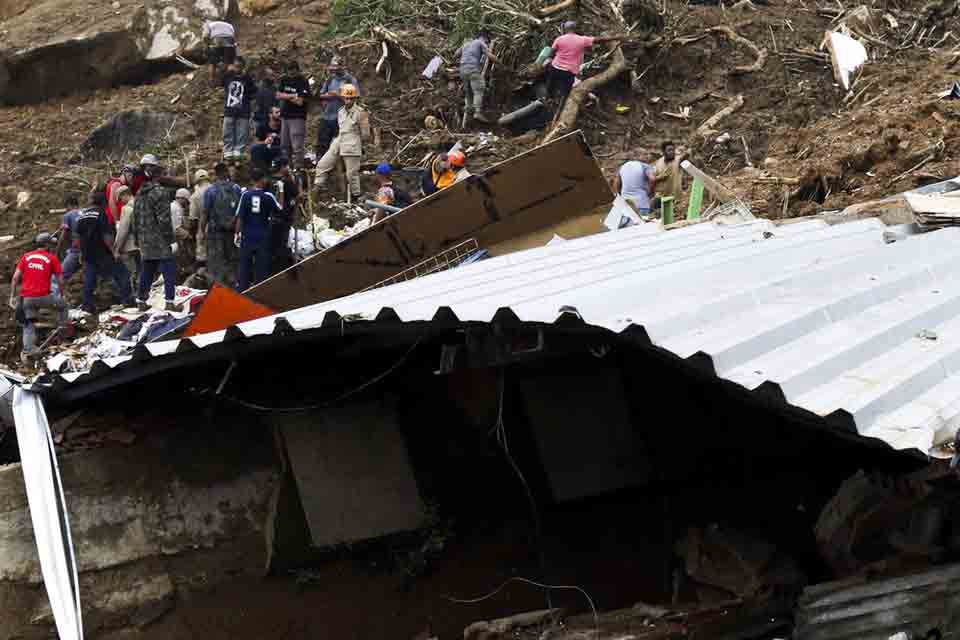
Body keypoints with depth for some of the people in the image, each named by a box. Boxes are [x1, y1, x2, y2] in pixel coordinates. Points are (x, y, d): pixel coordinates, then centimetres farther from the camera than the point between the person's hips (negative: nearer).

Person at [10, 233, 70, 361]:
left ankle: (28, 350, 3)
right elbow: (60, 280, 2)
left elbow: (15, 277, 3)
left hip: (27, 298, 3)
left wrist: (12, 296, 6)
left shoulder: (26, 256, 9)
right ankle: (62, 328, 24)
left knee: (28, 324, 15)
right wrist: (62, 294, 19)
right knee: (62, 305, 25)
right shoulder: (52, 258, 1)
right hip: (44, 297, -3)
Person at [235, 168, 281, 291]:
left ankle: (242, 291, 10)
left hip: (247, 236, 1)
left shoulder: (245, 195, -6)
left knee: (245, 265, 9)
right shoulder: (268, 196, -7)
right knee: (261, 267, 5)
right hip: (263, 237, -1)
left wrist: (237, 233, 4)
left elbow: (240, 217, -5)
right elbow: (279, 211, 7)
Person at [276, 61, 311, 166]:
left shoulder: (303, 82, -7)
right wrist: (293, 96, -10)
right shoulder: (284, 79, 12)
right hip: (285, 116, 7)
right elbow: (278, 95, 2)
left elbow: (300, 102, -16)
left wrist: (285, 97, -6)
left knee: (297, 146, -11)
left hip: (297, 117, -6)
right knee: (284, 145, 12)